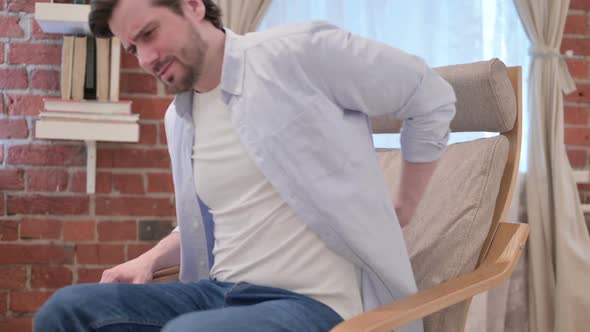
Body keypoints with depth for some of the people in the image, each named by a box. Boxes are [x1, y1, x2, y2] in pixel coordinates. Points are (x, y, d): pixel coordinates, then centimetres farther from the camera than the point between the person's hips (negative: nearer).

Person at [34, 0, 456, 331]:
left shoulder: (301, 52, -10)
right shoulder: (178, 119, 14)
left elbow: (433, 98, 0)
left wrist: (402, 209, 7)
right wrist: (150, 260, 12)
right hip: (219, 293, 7)